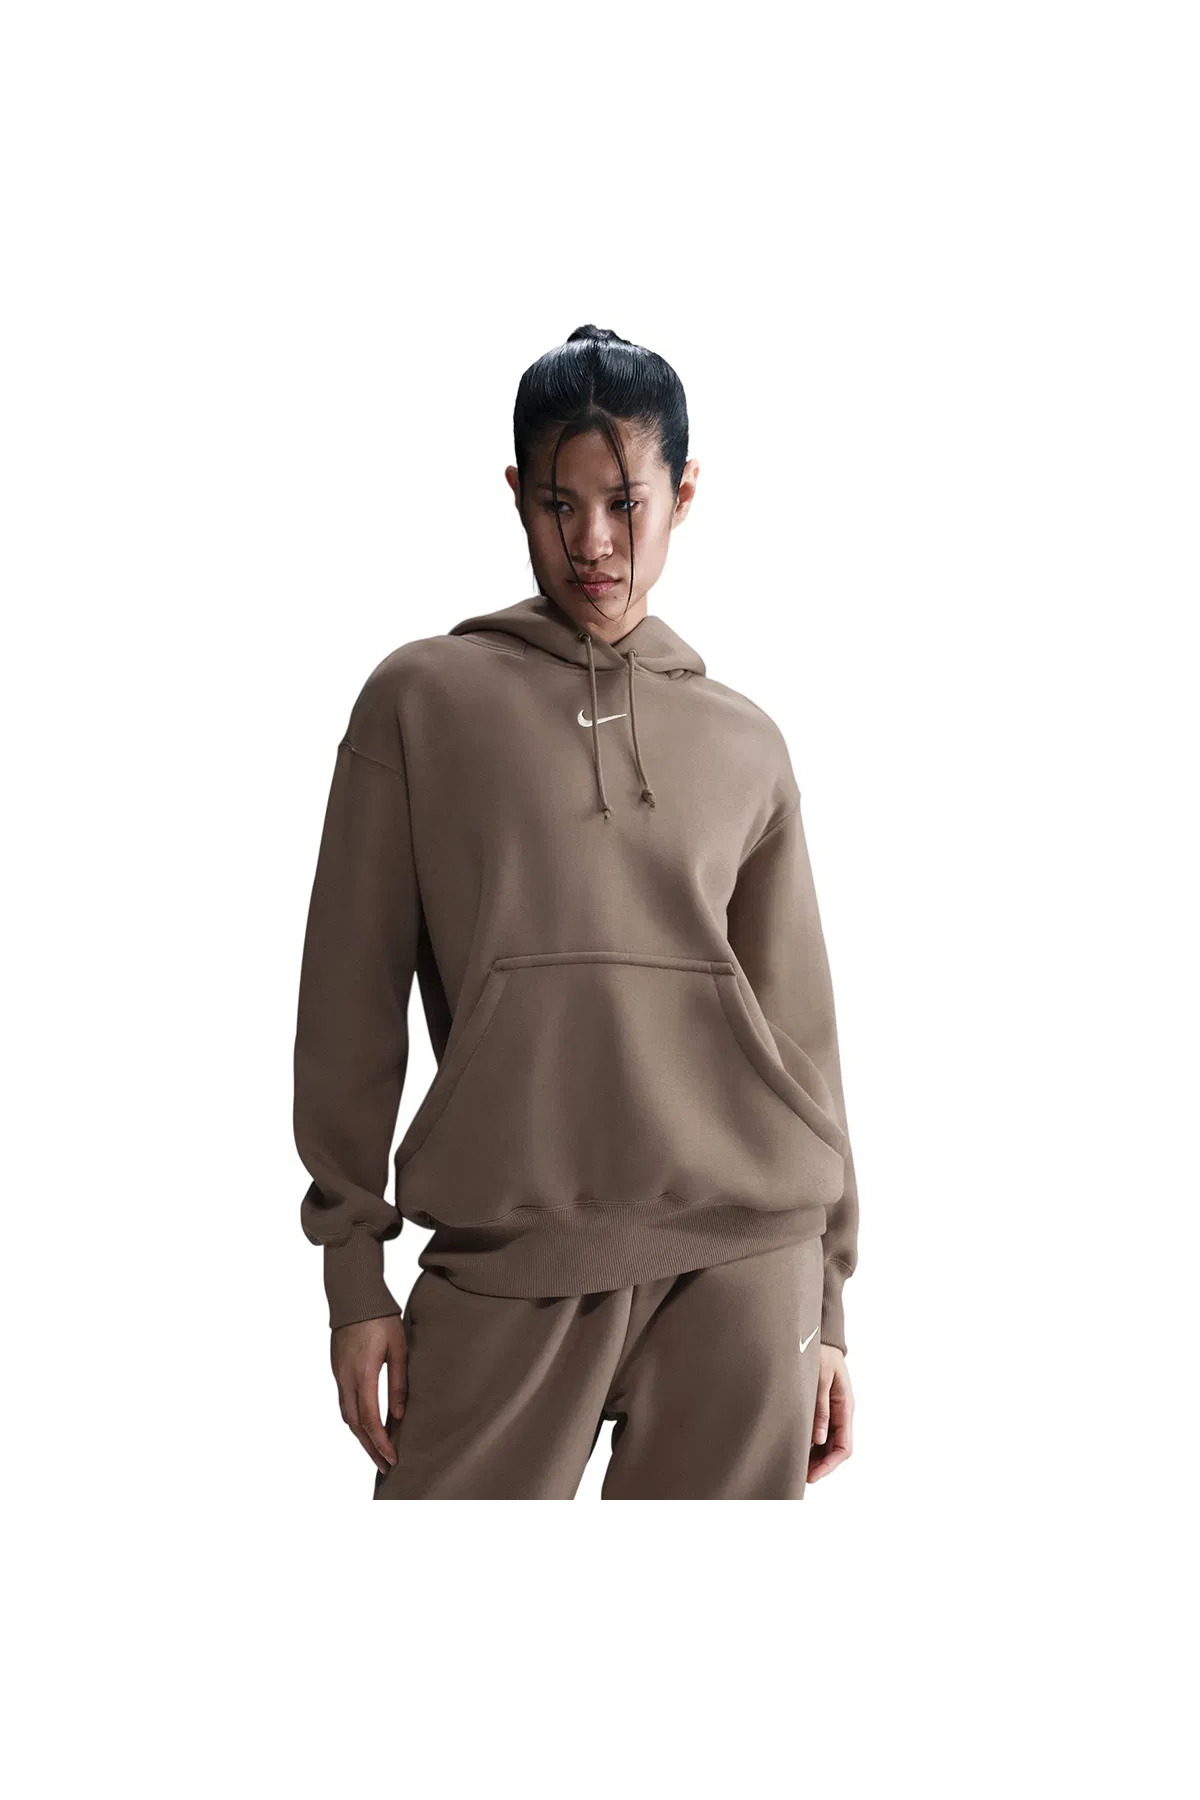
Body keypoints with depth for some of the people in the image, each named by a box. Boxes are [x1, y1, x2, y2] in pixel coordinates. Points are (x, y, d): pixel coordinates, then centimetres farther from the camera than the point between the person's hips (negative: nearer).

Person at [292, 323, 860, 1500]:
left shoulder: (746, 745, 12)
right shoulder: (420, 698, 6)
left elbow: (799, 1035, 13)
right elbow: (351, 997, 5)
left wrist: (826, 1305, 11)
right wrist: (353, 1265, 1)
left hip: (743, 1262, 2)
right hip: (508, 1263, -1)